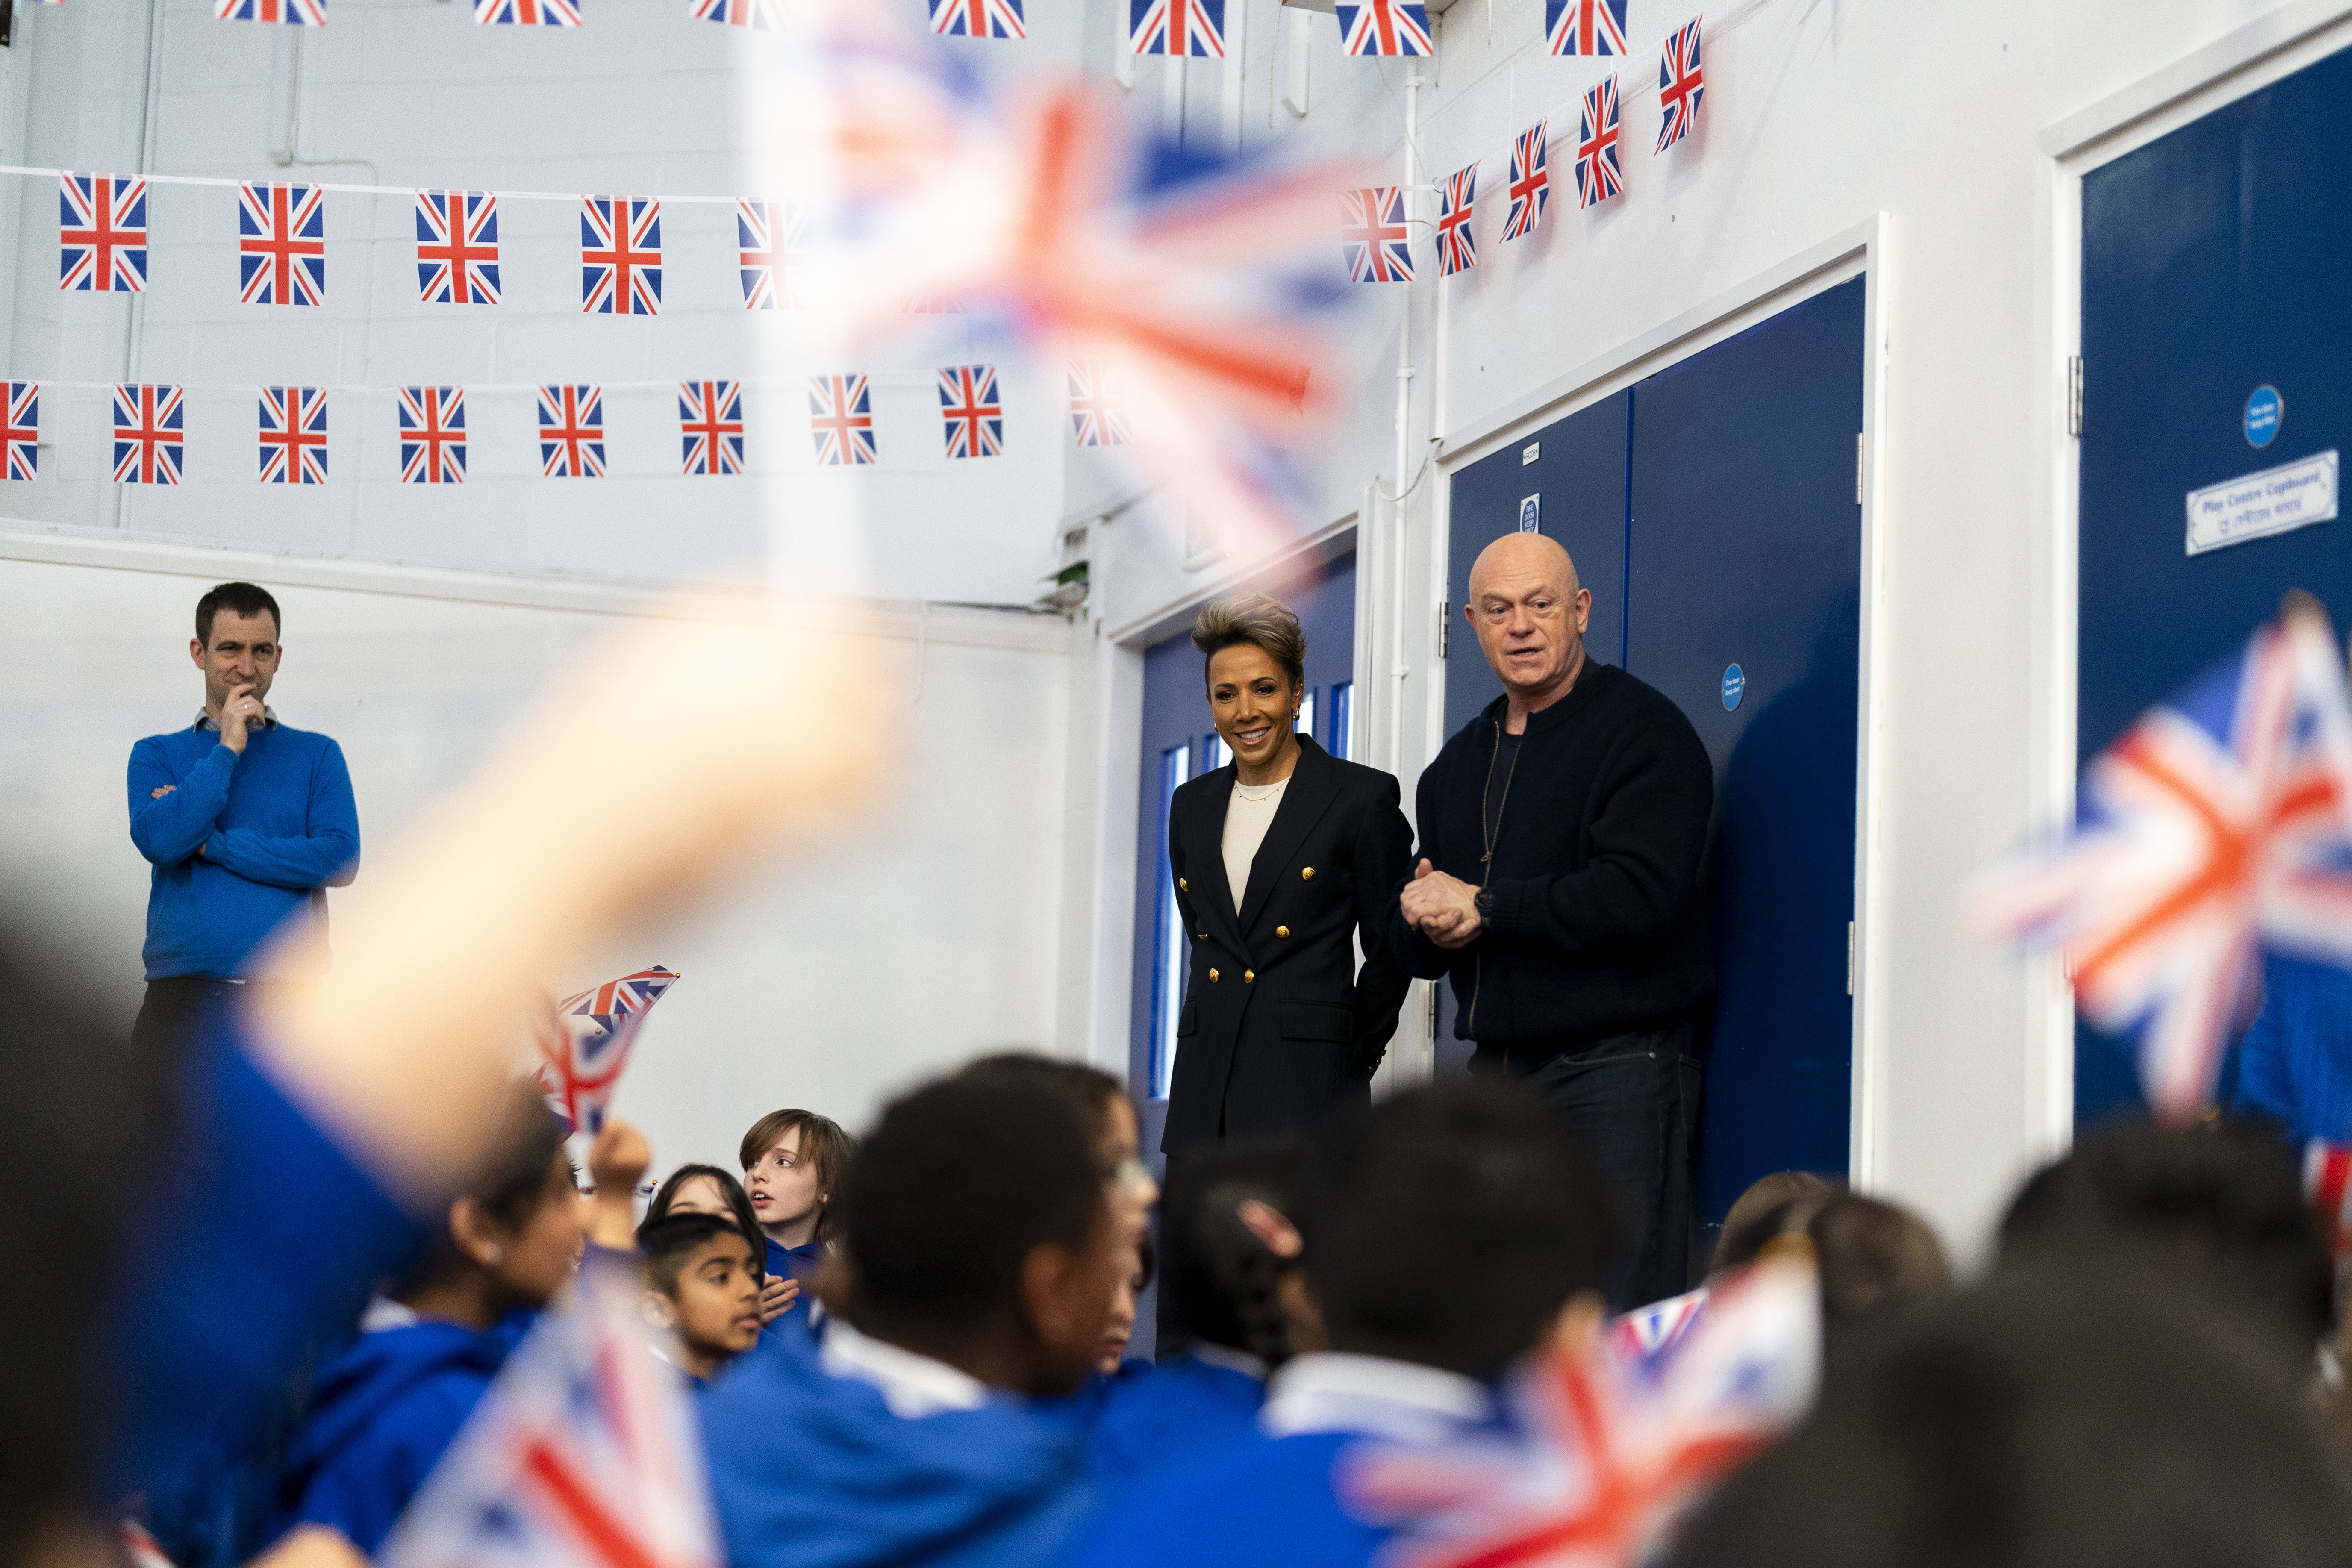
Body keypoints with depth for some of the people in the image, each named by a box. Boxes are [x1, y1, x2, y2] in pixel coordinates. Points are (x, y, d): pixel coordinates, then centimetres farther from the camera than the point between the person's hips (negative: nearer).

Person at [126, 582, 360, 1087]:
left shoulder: (316, 755, 12)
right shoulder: (157, 755, 13)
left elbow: (340, 859, -3)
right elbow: (159, 839, -7)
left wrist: (210, 843, -4)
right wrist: (227, 749, -4)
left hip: (285, 989, 0)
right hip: (183, 996, 0)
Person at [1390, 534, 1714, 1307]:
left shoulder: (1643, 730, -4)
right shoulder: (1460, 762, 19)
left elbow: (1637, 900, -18)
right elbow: (1414, 944, 19)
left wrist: (1483, 908, -11)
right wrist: (1423, 920, -6)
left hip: (1613, 1066, -7)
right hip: (1495, 1072, 7)